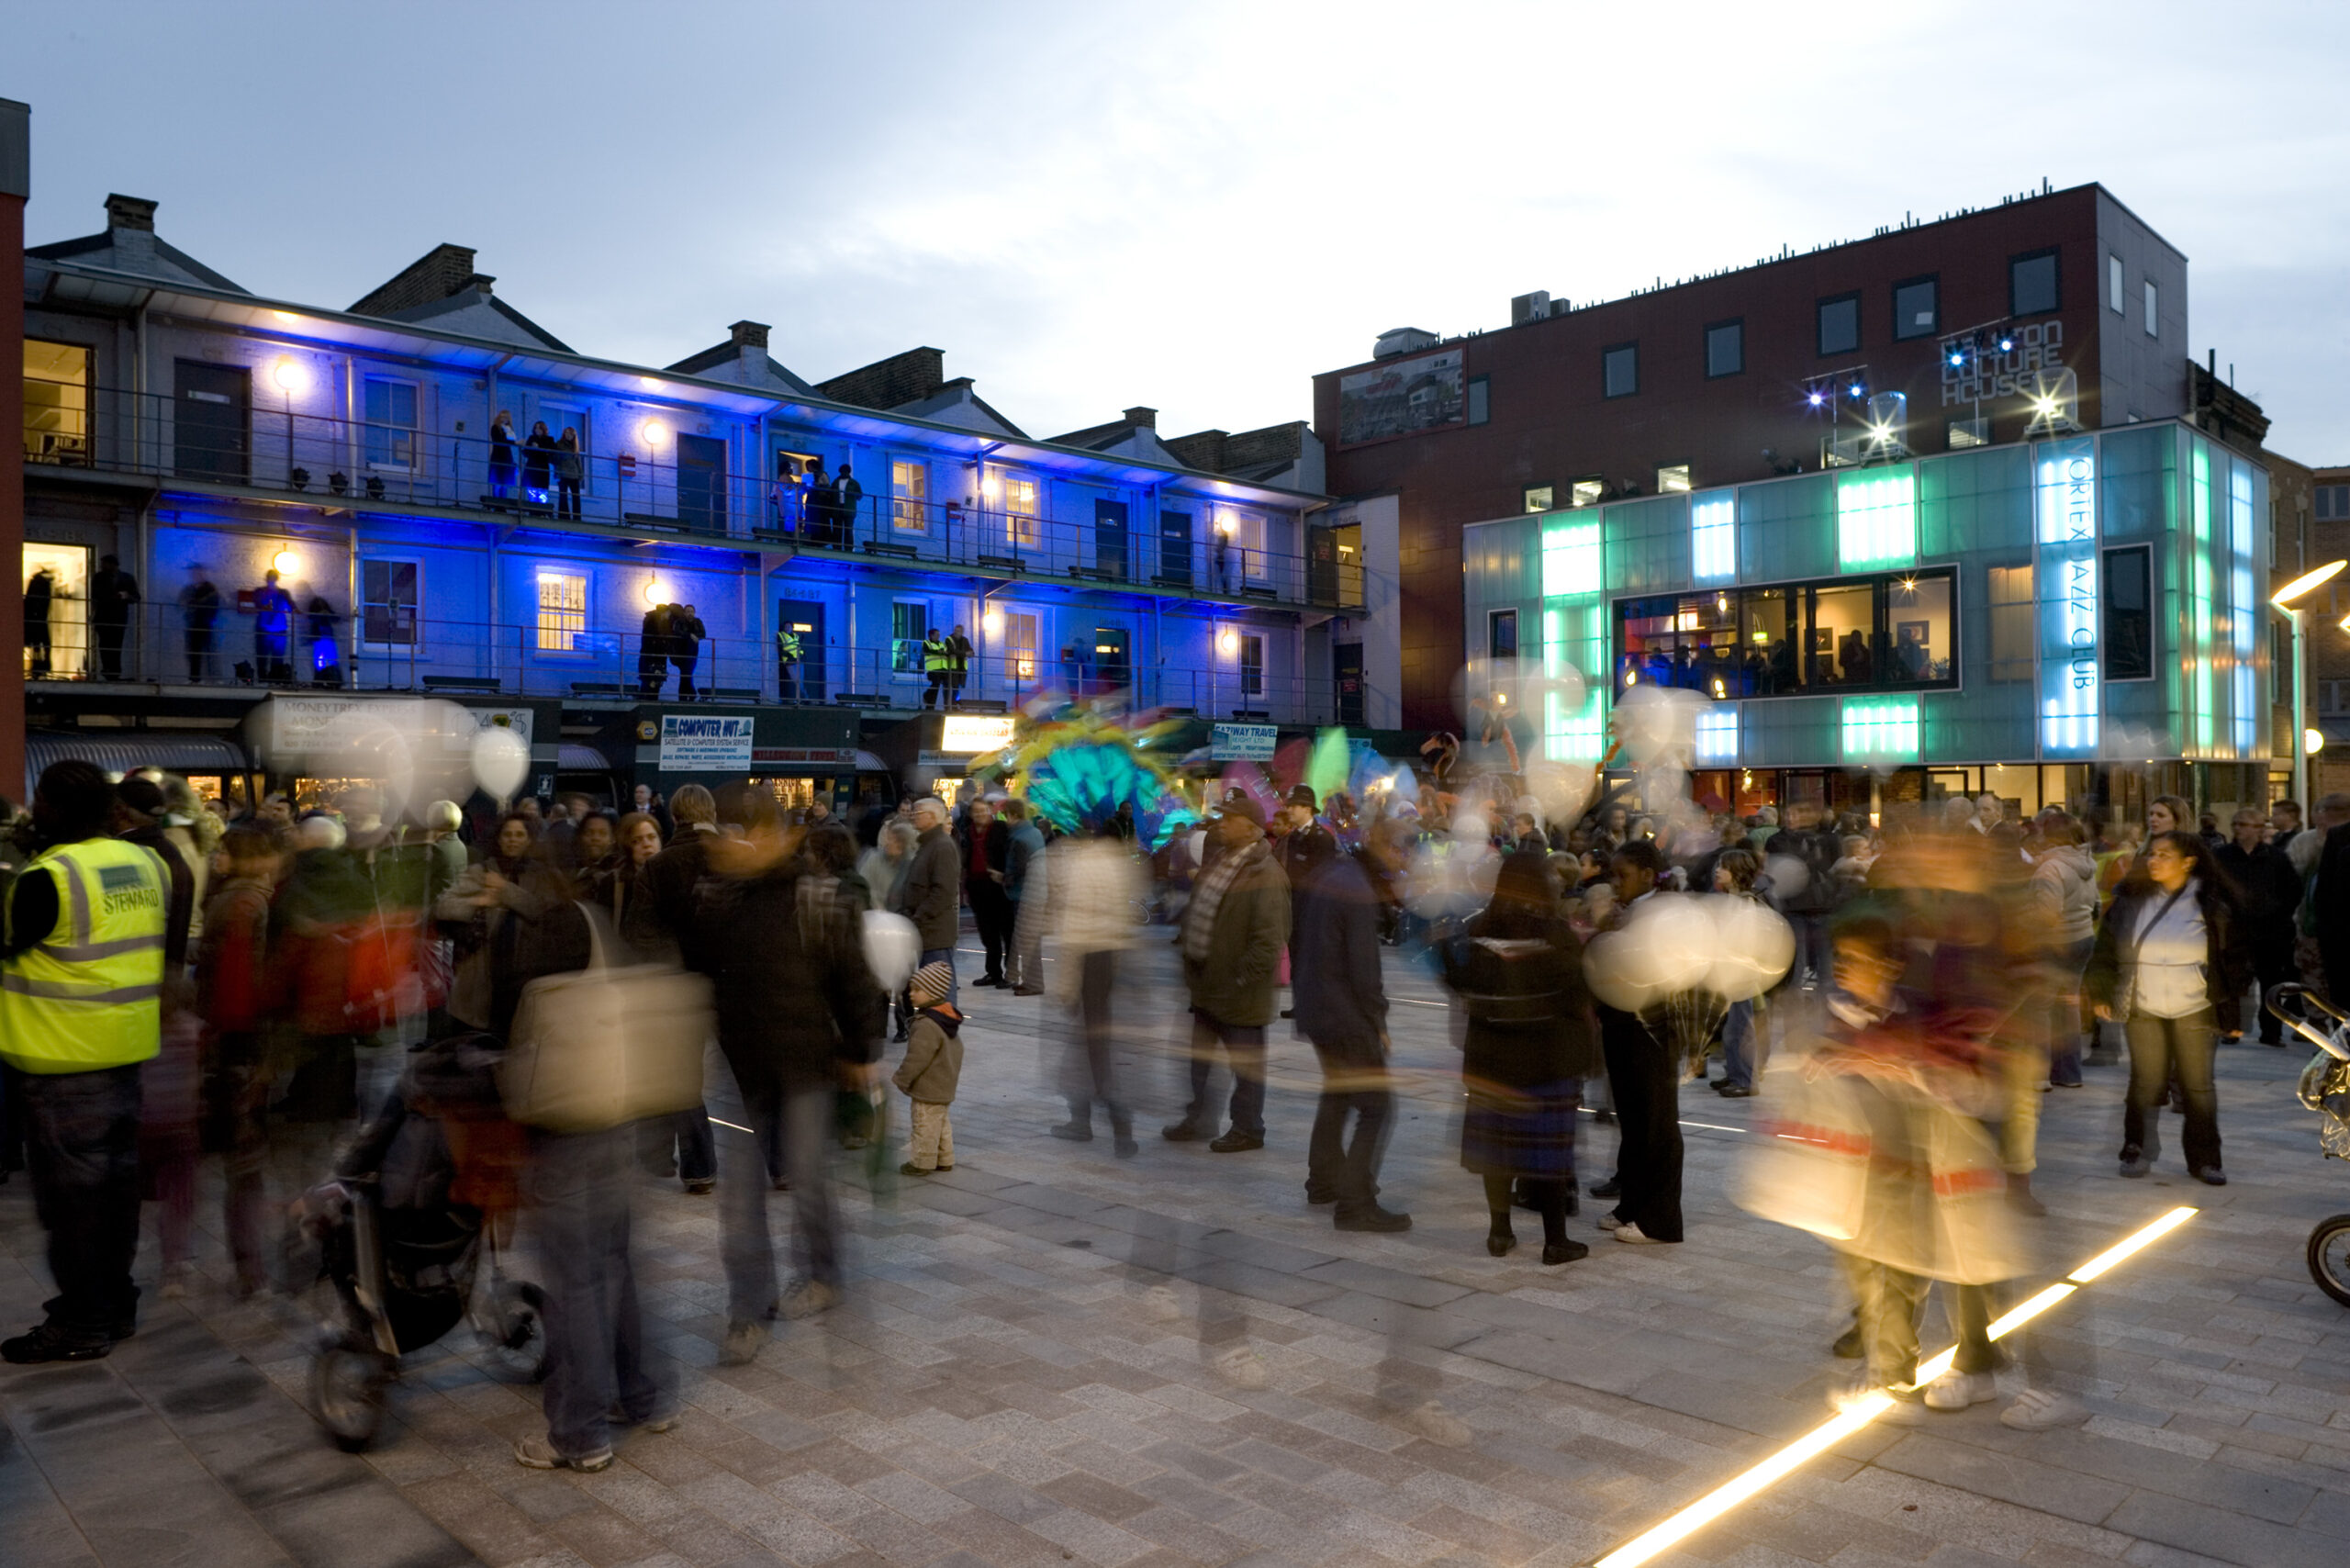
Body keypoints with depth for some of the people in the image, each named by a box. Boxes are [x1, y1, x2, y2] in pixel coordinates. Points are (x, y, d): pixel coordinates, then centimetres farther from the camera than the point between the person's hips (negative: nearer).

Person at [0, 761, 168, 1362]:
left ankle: (82, 1323, 11)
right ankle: (117, 1301, 28)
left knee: (71, 1187, 3)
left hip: (63, 1057, -7)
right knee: (117, 1176, 16)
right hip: (128, 1047, 7)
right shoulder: (144, 862, 1)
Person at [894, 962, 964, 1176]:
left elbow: (916, 1058, -24)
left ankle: (922, 1162, 11)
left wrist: (899, 1079, -12)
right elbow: (956, 1052, 17)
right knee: (941, 1123, 19)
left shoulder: (927, 1026, -26)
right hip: (945, 1086, 10)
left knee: (925, 1125, 2)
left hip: (928, 1089, -10)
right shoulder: (947, 1018, 6)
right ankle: (945, 1159, 28)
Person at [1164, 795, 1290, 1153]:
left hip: (1238, 991, -9)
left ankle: (1248, 1129, 21)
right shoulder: (1218, 861, 8)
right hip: (1206, 983, 9)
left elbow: (1269, 941, -24)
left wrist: (1240, 979, -21)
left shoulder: (1265, 876, -21)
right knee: (1199, 1057, 20)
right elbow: (1196, 914, 20)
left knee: (1246, 1062, 7)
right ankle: (1196, 1120, 35)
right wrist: (1188, 957, 14)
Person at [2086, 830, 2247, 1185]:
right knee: (2146, 1082, 3)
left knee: (2198, 1085, 5)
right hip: (2141, 1009, 1)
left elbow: (2233, 960, 3)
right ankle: (2138, 1151, 15)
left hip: (2193, 1009, -1)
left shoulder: (2213, 905, -1)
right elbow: (2106, 948, 9)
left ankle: (2204, 1159, 16)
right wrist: (2101, 993, 5)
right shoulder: (2132, 899, 4)